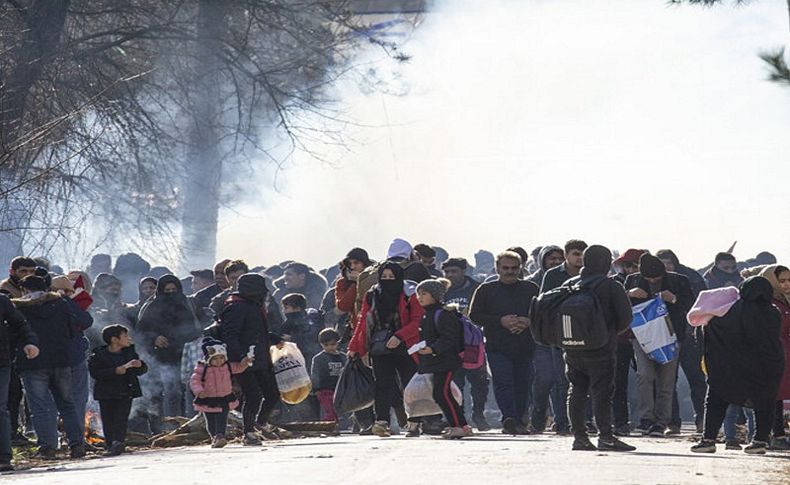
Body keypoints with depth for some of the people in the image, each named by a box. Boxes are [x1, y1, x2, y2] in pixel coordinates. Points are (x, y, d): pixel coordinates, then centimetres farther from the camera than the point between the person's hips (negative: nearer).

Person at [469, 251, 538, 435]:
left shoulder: (531, 289, 12)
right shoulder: (486, 290, 8)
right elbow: (474, 315, 2)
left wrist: (528, 322, -8)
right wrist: (500, 321, -10)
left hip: (525, 347, 2)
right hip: (497, 348, -2)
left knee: (522, 385, 3)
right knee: (503, 382, -17)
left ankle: (518, 421, 11)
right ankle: (509, 418, -29)